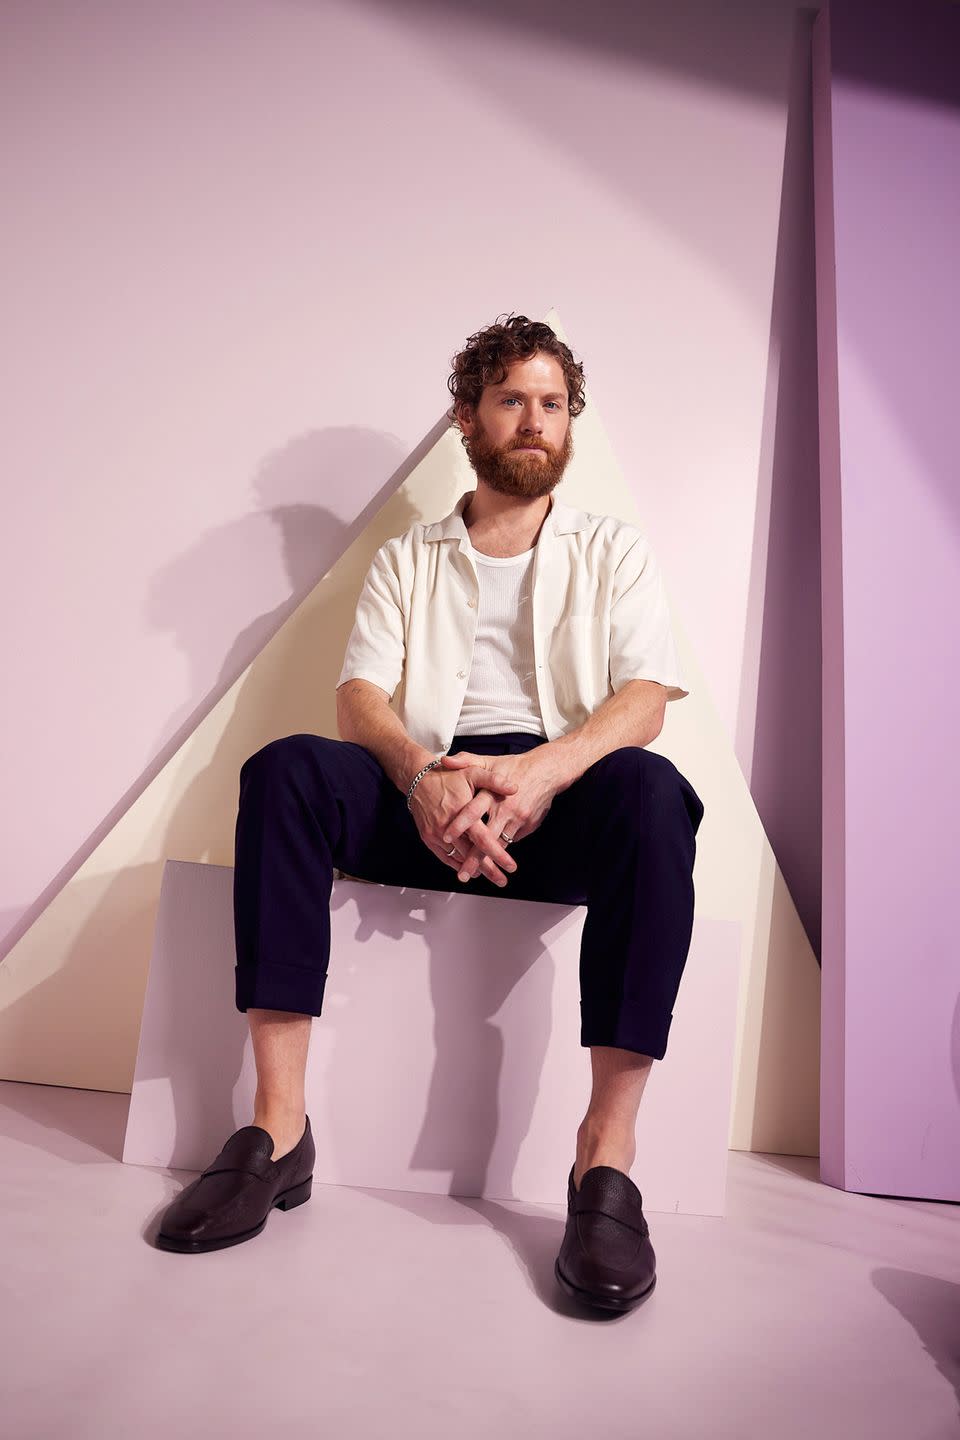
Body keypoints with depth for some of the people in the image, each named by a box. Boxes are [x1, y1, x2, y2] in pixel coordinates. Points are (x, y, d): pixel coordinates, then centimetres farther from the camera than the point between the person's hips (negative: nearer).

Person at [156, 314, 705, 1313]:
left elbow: (643, 697, 0)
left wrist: (537, 772, -22)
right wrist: (425, 774, -21)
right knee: (286, 768, -27)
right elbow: (359, 694, 4)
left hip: (562, 791, -1)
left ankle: (606, 1153, -31)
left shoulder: (613, 551, 18)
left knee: (650, 790, -34)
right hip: (425, 791, 2)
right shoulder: (407, 561, 21)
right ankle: (277, 1127, -26)